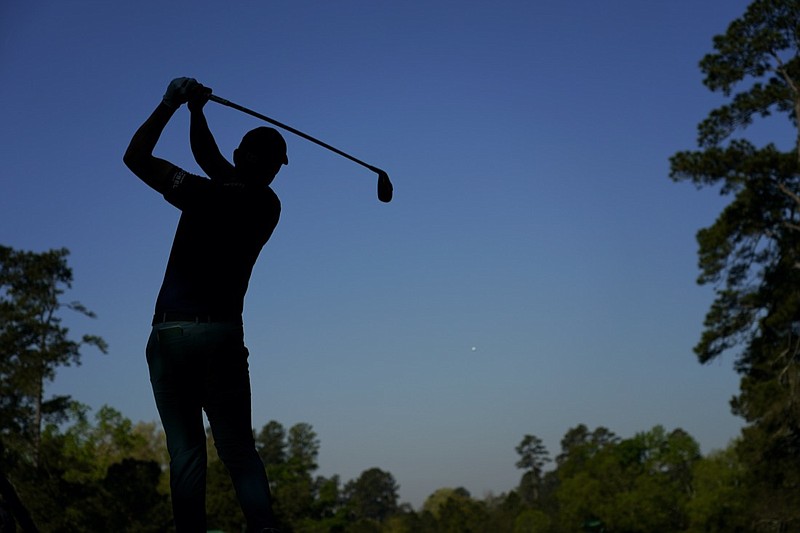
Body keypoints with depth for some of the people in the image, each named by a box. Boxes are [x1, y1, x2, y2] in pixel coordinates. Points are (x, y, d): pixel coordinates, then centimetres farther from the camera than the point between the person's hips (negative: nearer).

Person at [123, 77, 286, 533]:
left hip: (173, 333, -3)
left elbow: (136, 156, -1)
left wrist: (171, 104, 6)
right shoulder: (268, 207, 9)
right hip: (225, 335, 3)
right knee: (238, 449, 3)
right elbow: (209, 159, 24)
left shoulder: (209, 196, -8)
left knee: (186, 449, -3)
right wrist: (196, 111, 23)